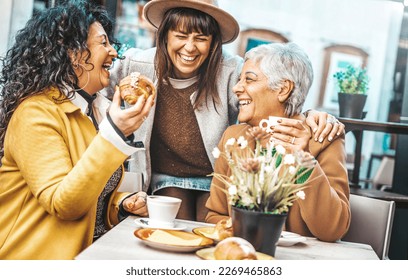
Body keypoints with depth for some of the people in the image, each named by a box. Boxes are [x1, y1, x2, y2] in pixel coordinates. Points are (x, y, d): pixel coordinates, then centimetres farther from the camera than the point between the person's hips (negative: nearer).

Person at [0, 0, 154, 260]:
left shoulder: (101, 110, 11)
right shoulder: (36, 112, -13)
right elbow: (62, 204, -23)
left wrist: (123, 203, -1)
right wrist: (114, 134, -28)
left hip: (93, 252, 7)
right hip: (37, 256, -7)